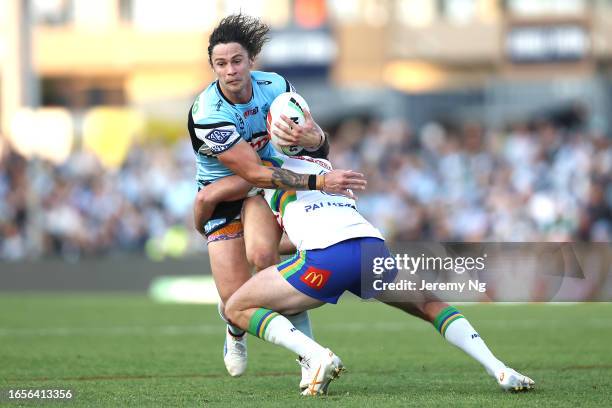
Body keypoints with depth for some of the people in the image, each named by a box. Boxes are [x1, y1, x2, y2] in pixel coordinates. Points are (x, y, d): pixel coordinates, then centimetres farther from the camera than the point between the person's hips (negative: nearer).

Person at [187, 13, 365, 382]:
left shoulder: (276, 87, -16)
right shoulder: (206, 116, -29)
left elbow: (320, 140, -9)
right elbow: (254, 172, -31)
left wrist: (313, 138, -37)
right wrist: (319, 182, -39)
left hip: (268, 183, 2)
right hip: (221, 193, -1)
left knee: (261, 254, -32)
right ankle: (236, 333, 30)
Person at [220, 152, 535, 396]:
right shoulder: (326, 167, 34)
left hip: (326, 258, -5)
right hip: (374, 246, 5)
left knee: (237, 309, 9)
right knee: (430, 306, 29)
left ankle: (317, 357, -12)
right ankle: (499, 370, 9)